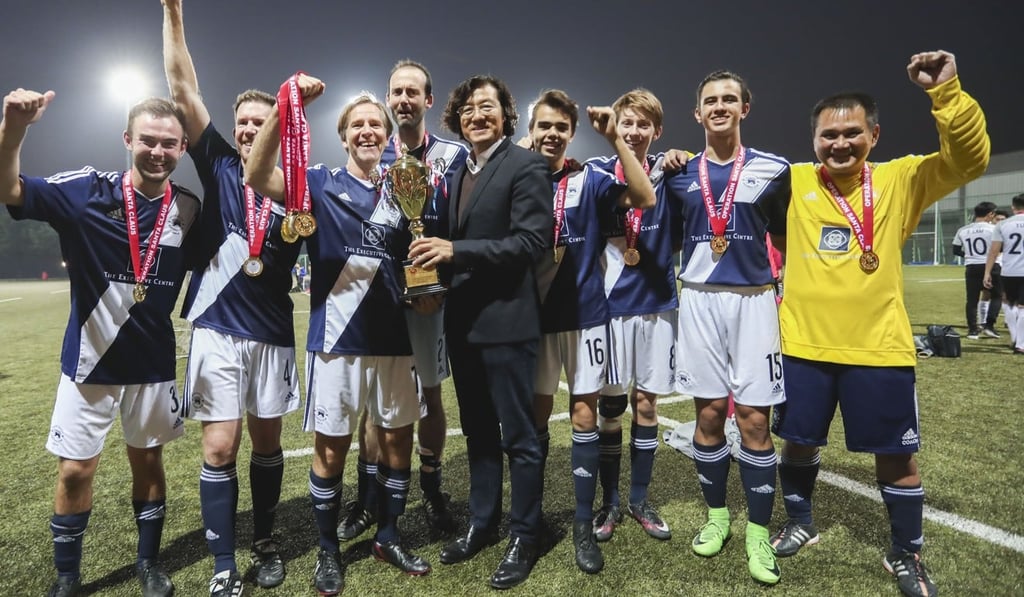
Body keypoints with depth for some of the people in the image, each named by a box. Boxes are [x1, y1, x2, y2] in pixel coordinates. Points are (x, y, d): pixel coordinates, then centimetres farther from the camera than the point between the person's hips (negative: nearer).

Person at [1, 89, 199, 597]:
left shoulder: (189, 208, -3)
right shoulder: (87, 191, -11)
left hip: (154, 364, 2)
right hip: (90, 360, -1)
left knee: (148, 461, 15)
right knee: (75, 470, 7)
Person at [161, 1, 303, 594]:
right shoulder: (218, 165, 3)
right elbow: (184, 89, -1)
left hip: (274, 332, 1)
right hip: (218, 328, -1)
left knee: (267, 441, 12)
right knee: (220, 446, -1)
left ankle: (266, 544, 29)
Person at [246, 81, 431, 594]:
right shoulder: (321, 182, 0)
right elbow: (257, 177, -19)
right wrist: (285, 109, -29)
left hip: (392, 338, 4)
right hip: (337, 338, -4)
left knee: (398, 439, 11)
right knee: (331, 449, 6)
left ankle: (387, 537, 31)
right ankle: (328, 552, 26)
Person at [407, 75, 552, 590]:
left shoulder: (526, 166, -8)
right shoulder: (459, 173, 16)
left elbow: (532, 241, -19)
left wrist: (456, 251, -22)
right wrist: (438, 257, 4)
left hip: (506, 320, -7)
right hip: (462, 322, 8)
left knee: (518, 436, 4)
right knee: (478, 432, 18)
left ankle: (523, 537, 21)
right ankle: (481, 524, 34)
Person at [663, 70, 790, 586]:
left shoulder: (772, 169, 4)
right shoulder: (680, 173, 8)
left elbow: (784, 237, 11)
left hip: (754, 299, -1)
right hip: (699, 300, 2)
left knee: (753, 418, -1)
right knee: (709, 413, 7)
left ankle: (758, 533, 14)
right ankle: (716, 515, 25)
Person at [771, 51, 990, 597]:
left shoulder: (899, 179, 1)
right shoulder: (793, 182, 2)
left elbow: (969, 160, -9)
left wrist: (946, 92, -19)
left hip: (878, 347, 0)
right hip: (803, 345, 1)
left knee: (896, 454, 11)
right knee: (798, 442, 14)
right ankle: (800, 523, 40)